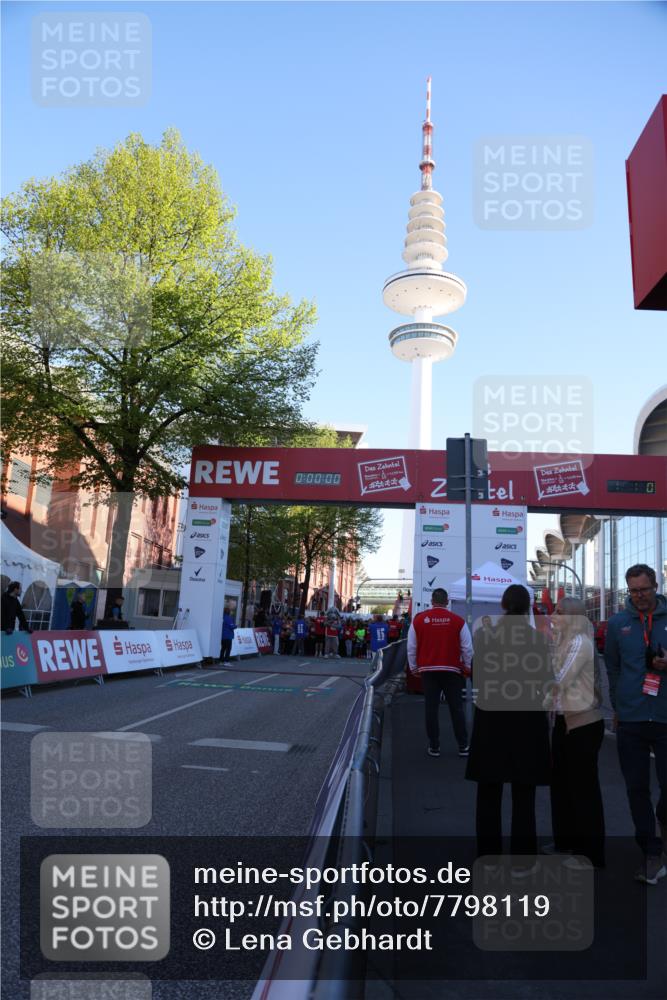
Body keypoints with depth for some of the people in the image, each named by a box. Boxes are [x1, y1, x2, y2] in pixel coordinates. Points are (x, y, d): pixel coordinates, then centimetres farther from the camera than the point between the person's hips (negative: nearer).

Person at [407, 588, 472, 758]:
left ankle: (434, 747, 11)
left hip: (428, 670, 1)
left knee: (431, 708, 7)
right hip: (452, 670, 0)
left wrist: (414, 667, 15)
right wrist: (467, 668, 12)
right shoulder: (458, 620, -5)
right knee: (456, 708, 8)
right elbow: (467, 648, -2)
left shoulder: (419, 619, -2)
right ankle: (463, 746, 13)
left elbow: (411, 647, 2)